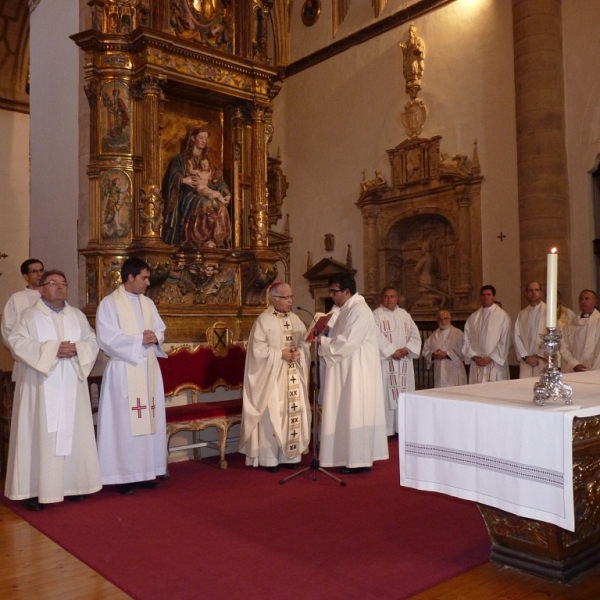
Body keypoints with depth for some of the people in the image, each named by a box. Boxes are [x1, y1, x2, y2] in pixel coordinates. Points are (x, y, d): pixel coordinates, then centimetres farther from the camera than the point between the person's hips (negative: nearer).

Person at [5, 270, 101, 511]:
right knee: (40, 435, -4)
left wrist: (76, 348, -13)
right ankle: (35, 490, 3)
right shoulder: (29, 315, 2)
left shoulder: (78, 315, 14)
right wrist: (52, 349, -20)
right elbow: (17, 342, -11)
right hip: (41, 386, -4)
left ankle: (72, 484, 17)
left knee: (73, 434, 7)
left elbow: (93, 342, 9)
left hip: (72, 385, 4)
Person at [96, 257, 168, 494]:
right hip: (124, 370, -6)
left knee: (149, 420, 8)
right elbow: (107, 338, -15)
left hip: (149, 368, 6)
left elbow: (160, 331, 14)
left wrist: (154, 338, -8)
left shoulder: (148, 303, 14)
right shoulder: (109, 303, -6)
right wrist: (139, 339, -17)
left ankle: (146, 471, 18)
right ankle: (124, 475, 5)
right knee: (125, 423, -3)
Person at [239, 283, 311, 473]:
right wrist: (281, 354, -17)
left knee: (294, 412, 7)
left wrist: (299, 352, -12)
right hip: (272, 376, -6)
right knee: (272, 415, -4)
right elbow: (258, 349, -13)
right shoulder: (263, 320, -6)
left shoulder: (295, 319, 12)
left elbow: (306, 343, 9)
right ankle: (270, 458, 5)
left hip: (294, 376, 6)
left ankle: (289, 455, 17)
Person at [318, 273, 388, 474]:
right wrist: (324, 338, 0)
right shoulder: (348, 310, 14)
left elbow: (347, 342, -24)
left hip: (357, 372, -10)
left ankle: (360, 460, 4)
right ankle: (354, 458, 19)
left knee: (355, 412, -4)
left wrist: (322, 341, -16)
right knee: (350, 413, 12)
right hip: (348, 371, 10)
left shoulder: (359, 310, -17)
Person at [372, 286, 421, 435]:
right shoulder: (376, 315, -1)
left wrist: (406, 349, -8)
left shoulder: (405, 315, 14)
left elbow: (415, 335, 8)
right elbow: (378, 338, -12)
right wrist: (392, 352, -17)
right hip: (385, 361, -5)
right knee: (387, 394, -6)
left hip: (404, 362, 5)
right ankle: (386, 430, -2)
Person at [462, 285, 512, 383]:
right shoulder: (473, 317, 11)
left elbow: (504, 342, -5)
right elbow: (466, 340, 9)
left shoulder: (503, 316, 0)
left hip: (496, 364, -3)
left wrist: (491, 358, -10)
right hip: (476, 365, 3)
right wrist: (473, 356, -4)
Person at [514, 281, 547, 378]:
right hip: (526, 362, 3)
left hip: (544, 360, -3)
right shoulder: (522, 314, 12)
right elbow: (517, 337, 7)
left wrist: (539, 356, -8)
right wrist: (525, 357, -4)